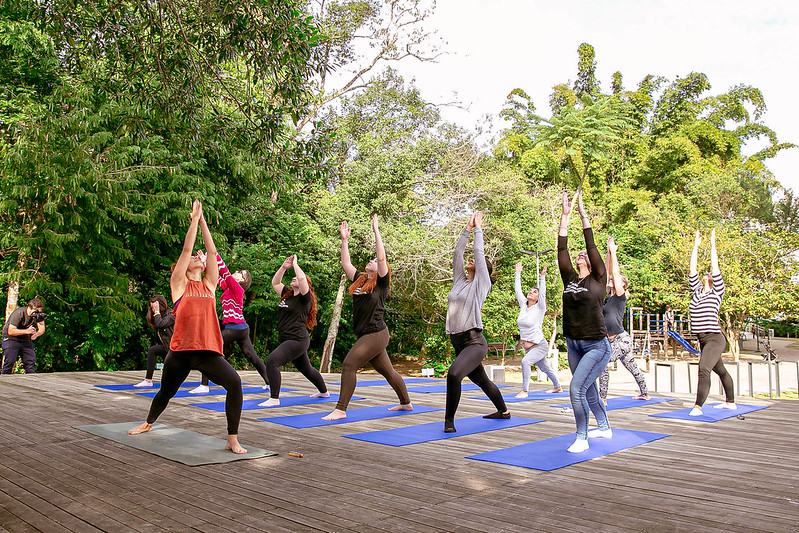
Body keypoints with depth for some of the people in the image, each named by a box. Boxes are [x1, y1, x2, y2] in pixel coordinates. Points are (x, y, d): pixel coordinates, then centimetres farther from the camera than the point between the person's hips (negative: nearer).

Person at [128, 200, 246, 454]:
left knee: (234, 382, -23)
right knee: (166, 391, 19)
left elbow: (212, 251, 12)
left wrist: (203, 221, 15)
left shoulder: (209, 284, 14)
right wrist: (195, 218, 6)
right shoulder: (179, 284, 6)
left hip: (208, 351, 1)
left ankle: (233, 439, -15)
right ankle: (148, 423, 51)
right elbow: (186, 248, 1)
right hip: (181, 351, -1)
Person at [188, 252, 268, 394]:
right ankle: (269, 382, 16)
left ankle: (204, 385, -6)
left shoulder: (236, 287, -9)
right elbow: (218, 277, 21)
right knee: (252, 356, 12)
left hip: (233, 328, -10)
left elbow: (225, 272, -17)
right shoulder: (230, 288, 16)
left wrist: (216, 255, -16)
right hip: (242, 328, 10)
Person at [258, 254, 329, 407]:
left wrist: (295, 264, -11)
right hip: (287, 340, 9)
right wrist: (284, 267, 10)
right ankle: (324, 391, 42)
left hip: (297, 340, -9)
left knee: (272, 361, -22)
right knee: (307, 369, 23)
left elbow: (302, 278, -25)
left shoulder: (305, 297, -8)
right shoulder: (287, 295, 15)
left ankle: (274, 399, -20)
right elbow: (275, 282, 20)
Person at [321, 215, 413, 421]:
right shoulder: (360, 280, 15)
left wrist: (376, 230, -13)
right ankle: (406, 403, 32)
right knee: (388, 371, 17)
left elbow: (382, 257, -16)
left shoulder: (381, 283, -4)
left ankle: (341, 410, -12)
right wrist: (344, 240, 15)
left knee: (349, 364, -16)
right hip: (365, 335, 8)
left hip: (376, 334, -8)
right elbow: (345, 263, 17)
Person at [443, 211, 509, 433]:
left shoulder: (481, 284, -2)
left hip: (475, 342, -8)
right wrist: (467, 229, 13)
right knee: (481, 380, 23)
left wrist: (478, 228, 5)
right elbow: (457, 254, 11)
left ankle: (449, 420, -19)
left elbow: (479, 253, -5)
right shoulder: (459, 281, 14)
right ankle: (503, 411, 44)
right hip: (458, 341, 8)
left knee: (454, 373, -30)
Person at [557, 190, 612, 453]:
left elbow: (592, 246, -10)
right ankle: (605, 428, 40)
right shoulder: (569, 279, 7)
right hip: (573, 345, 6)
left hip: (596, 346, -6)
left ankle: (582, 438, -1)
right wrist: (565, 215, 0)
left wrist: (583, 214, -8)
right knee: (588, 391, 19)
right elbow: (562, 249, 2)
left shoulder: (598, 279, -3)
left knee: (577, 389, -17)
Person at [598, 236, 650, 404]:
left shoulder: (620, 297, -9)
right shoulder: (609, 296, 10)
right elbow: (608, 272, 10)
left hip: (621, 339, -9)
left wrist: (614, 252, -8)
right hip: (614, 340, 9)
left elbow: (616, 272, -13)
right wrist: (608, 252, 10)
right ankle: (644, 394, 33)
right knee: (632, 366, 19)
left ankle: (602, 398, -17)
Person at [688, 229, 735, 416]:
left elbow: (715, 268, -8)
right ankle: (730, 402, 35)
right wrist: (696, 245, 12)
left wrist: (712, 244, -3)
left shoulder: (717, 293, -2)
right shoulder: (697, 291, 12)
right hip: (703, 340, 7)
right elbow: (692, 270, 9)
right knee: (721, 371, 21)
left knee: (704, 368, -22)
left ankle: (698, 406, -25)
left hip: (715, 339, -7)